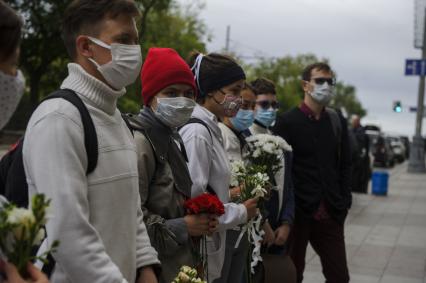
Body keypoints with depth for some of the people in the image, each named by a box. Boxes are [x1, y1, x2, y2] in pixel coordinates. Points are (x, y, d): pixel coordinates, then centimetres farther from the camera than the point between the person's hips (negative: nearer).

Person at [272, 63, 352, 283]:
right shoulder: (287, 121, -5)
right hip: (298, 211, -4)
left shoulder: (338, 122, 9)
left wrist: (344, 203, 3)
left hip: (330, 213, 4)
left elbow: (344, 165, 12)